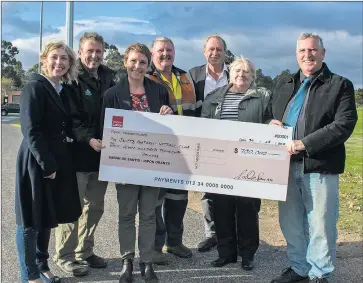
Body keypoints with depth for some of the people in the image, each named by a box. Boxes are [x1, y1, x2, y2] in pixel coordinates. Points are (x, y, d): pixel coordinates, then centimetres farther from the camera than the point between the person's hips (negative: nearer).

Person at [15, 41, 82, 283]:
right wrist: (47, 164, -19)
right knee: (31, 219, 4)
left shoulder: (66, 90, 11)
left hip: (58, 162, 7)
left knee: (47, 217, 16)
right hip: (36, 162, -7)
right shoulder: (35, 87, -11)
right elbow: (31, 131, -18)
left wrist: (56, 163, 5)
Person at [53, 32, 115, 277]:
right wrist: (89, 139, -28)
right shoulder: (72, 79, -8)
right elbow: (71, 119, -16)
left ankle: (85, 251, 31)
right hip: (78, 153, -6)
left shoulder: (108, 78, 11)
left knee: (95, 206, 15)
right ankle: (65, 256, 19)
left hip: (102, 153, 7)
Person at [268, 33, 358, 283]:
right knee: (290, 223, 14)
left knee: (321, 225, 5)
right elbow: (271, 116, 23)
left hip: (320, 166, -5)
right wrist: (271, 124, -3)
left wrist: (305, 143, -21)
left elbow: (344, 125, -13)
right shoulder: (284, 85, 15)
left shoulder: (340, 85, -2)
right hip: (287, 165, 5)